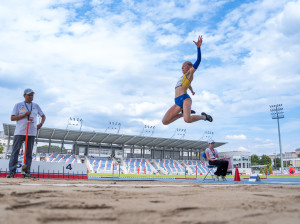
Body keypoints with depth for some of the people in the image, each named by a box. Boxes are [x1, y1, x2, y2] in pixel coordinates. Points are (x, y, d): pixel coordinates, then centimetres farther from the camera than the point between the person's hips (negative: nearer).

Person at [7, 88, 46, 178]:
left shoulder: (36, 106, 15)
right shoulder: (18, 105, 6)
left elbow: (43, 116, 19)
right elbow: (12, 118, -1)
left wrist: (41, 123, -1)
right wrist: (24, 115, -13)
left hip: (32, 132, 3)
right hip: (19, 132, -2)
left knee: (29, 153, 2)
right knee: (15, 151, -4)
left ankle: (27, 172, 5)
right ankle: (12, 172, 0)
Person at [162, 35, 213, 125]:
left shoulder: (189, 73, 10)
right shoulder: (183, 77, 31)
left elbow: (198, 60, -2)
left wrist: (198, 47, -12)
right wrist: (192, 90, 72)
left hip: (185, 98, -8)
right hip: (177, 102, 8)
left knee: (187, 119, -35)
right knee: (165, 121, -4)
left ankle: (204, 116, -3)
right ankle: (184, 113, 13)